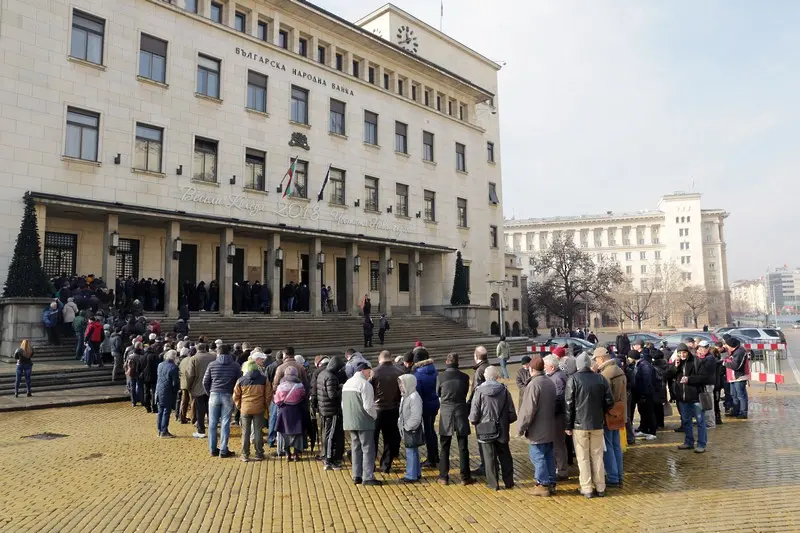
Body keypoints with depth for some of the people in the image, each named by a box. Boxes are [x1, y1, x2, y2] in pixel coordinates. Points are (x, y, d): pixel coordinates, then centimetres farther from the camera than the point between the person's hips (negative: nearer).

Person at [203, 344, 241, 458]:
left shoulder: (212, 365, 2)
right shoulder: (235, 366, 0)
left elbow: (205, 382, 4)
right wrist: (235, 395, 11)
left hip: (214, 395, 1)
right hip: (228, 396, -1)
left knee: (212, 423, 9)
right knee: (225, 424, 3)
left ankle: (213, 449, 14)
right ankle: (223, 450, 4)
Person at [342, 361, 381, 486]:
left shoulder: (347, 383, 13)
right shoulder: (364, 384, -14)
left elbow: (343, 404, 17)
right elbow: (368, 406, -18)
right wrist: (375, 416, -1)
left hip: (350, 422, 8)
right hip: (364, 422, -8)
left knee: (356, 448, 15)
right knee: (368, 449, 0)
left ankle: (357, 476, 18)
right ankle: (368, 477, 0)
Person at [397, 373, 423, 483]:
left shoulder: (414, 397, -21)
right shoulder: (405, 396, 10)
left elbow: (416, 417, -23)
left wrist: (407, 427, -17)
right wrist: (401, 426, 9)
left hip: (412, 430, -9)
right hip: (406, 429, 9)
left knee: (411, 452, -2)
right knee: (413, 451, 17)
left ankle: (412, 475, 6)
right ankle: (417, 473, 28)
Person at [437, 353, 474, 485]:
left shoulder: (441, 377, -7)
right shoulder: (464, 377, -5)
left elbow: (438, 393, 6)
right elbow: (465, 393, 7)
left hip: (446, 413, 0)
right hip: (461, 412, 0)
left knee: (445, 447, 10)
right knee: (463, 447, 8)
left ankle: (443, 476, 14)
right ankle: (465, 477, 13)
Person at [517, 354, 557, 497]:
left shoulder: (533, 384, -21)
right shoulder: (550, 382, 6)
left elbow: (528, 410, -22)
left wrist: (521, 428, -13)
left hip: (537, 431, -8)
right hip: (550, 429, 8)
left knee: (538, 457, 1)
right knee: (549, 456, 16)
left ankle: (543, 485, 7)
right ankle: (551, 483, 23)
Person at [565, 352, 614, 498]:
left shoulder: (573, 379, -10)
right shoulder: (601, 379, 0)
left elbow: (569, 404, -10)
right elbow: (609, 402, 1)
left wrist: (568, 425, -3)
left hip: (579, 424, -3)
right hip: (597, 424, 3)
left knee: (583, 458, 5)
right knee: (597, 456, 13)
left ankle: (586, 488, 9)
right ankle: (600, 487, 19)